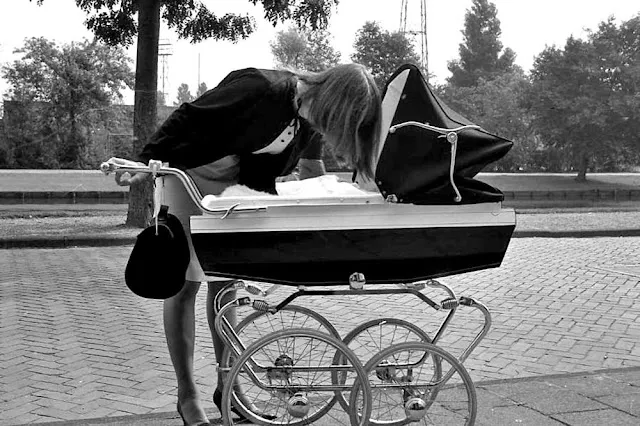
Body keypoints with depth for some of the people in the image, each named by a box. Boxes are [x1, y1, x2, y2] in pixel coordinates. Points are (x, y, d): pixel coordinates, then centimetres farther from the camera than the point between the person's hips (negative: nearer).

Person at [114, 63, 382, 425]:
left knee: (224, 281, 8)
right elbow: (188, 118, -28)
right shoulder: (263, 89, -32)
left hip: (233, 185, 7)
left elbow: (310, 165, 12)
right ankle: (187, 395, 6)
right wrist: (146, 163, -29)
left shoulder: (311, 115, -8)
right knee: (185, 284, -3)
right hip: (187, 176, -6)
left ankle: (227, 384, 17)